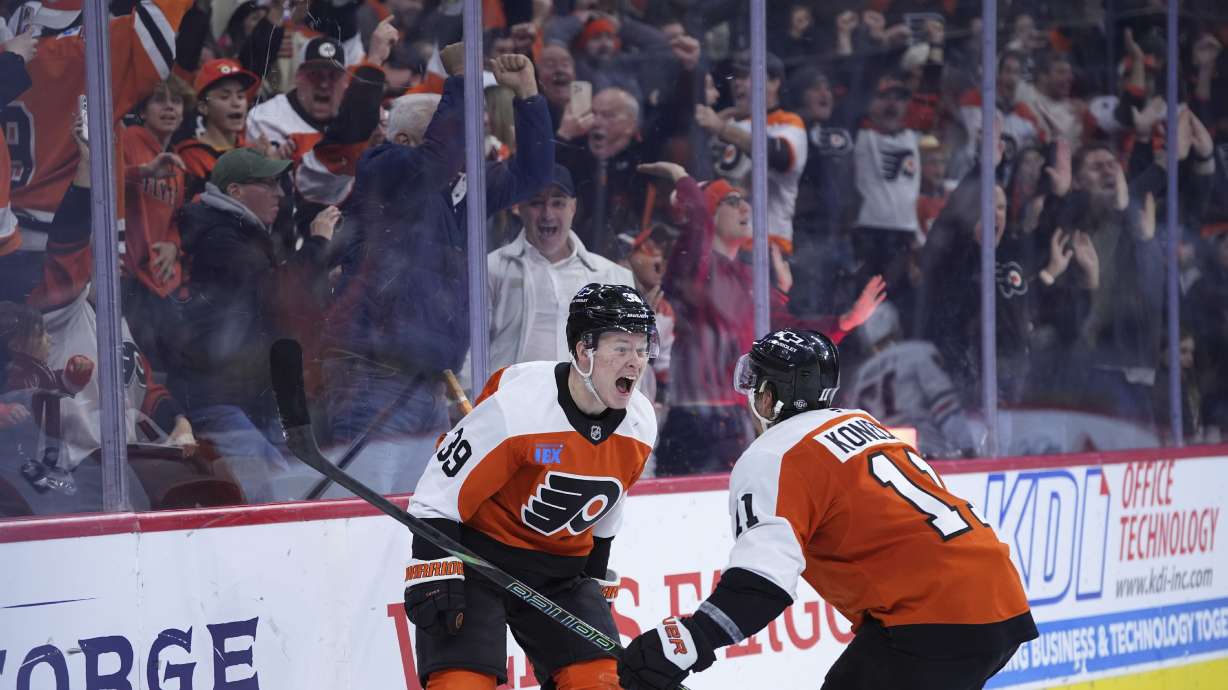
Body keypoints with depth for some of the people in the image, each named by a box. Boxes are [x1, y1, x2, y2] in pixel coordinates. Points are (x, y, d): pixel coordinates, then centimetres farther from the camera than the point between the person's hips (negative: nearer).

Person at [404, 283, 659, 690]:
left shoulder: (640, 426, -5)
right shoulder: (516, 406, -25)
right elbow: (440, 494, -19)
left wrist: (596, 580, 19)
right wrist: (434, 576, -22)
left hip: (559, 571, 6)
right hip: (477, 559, -6)